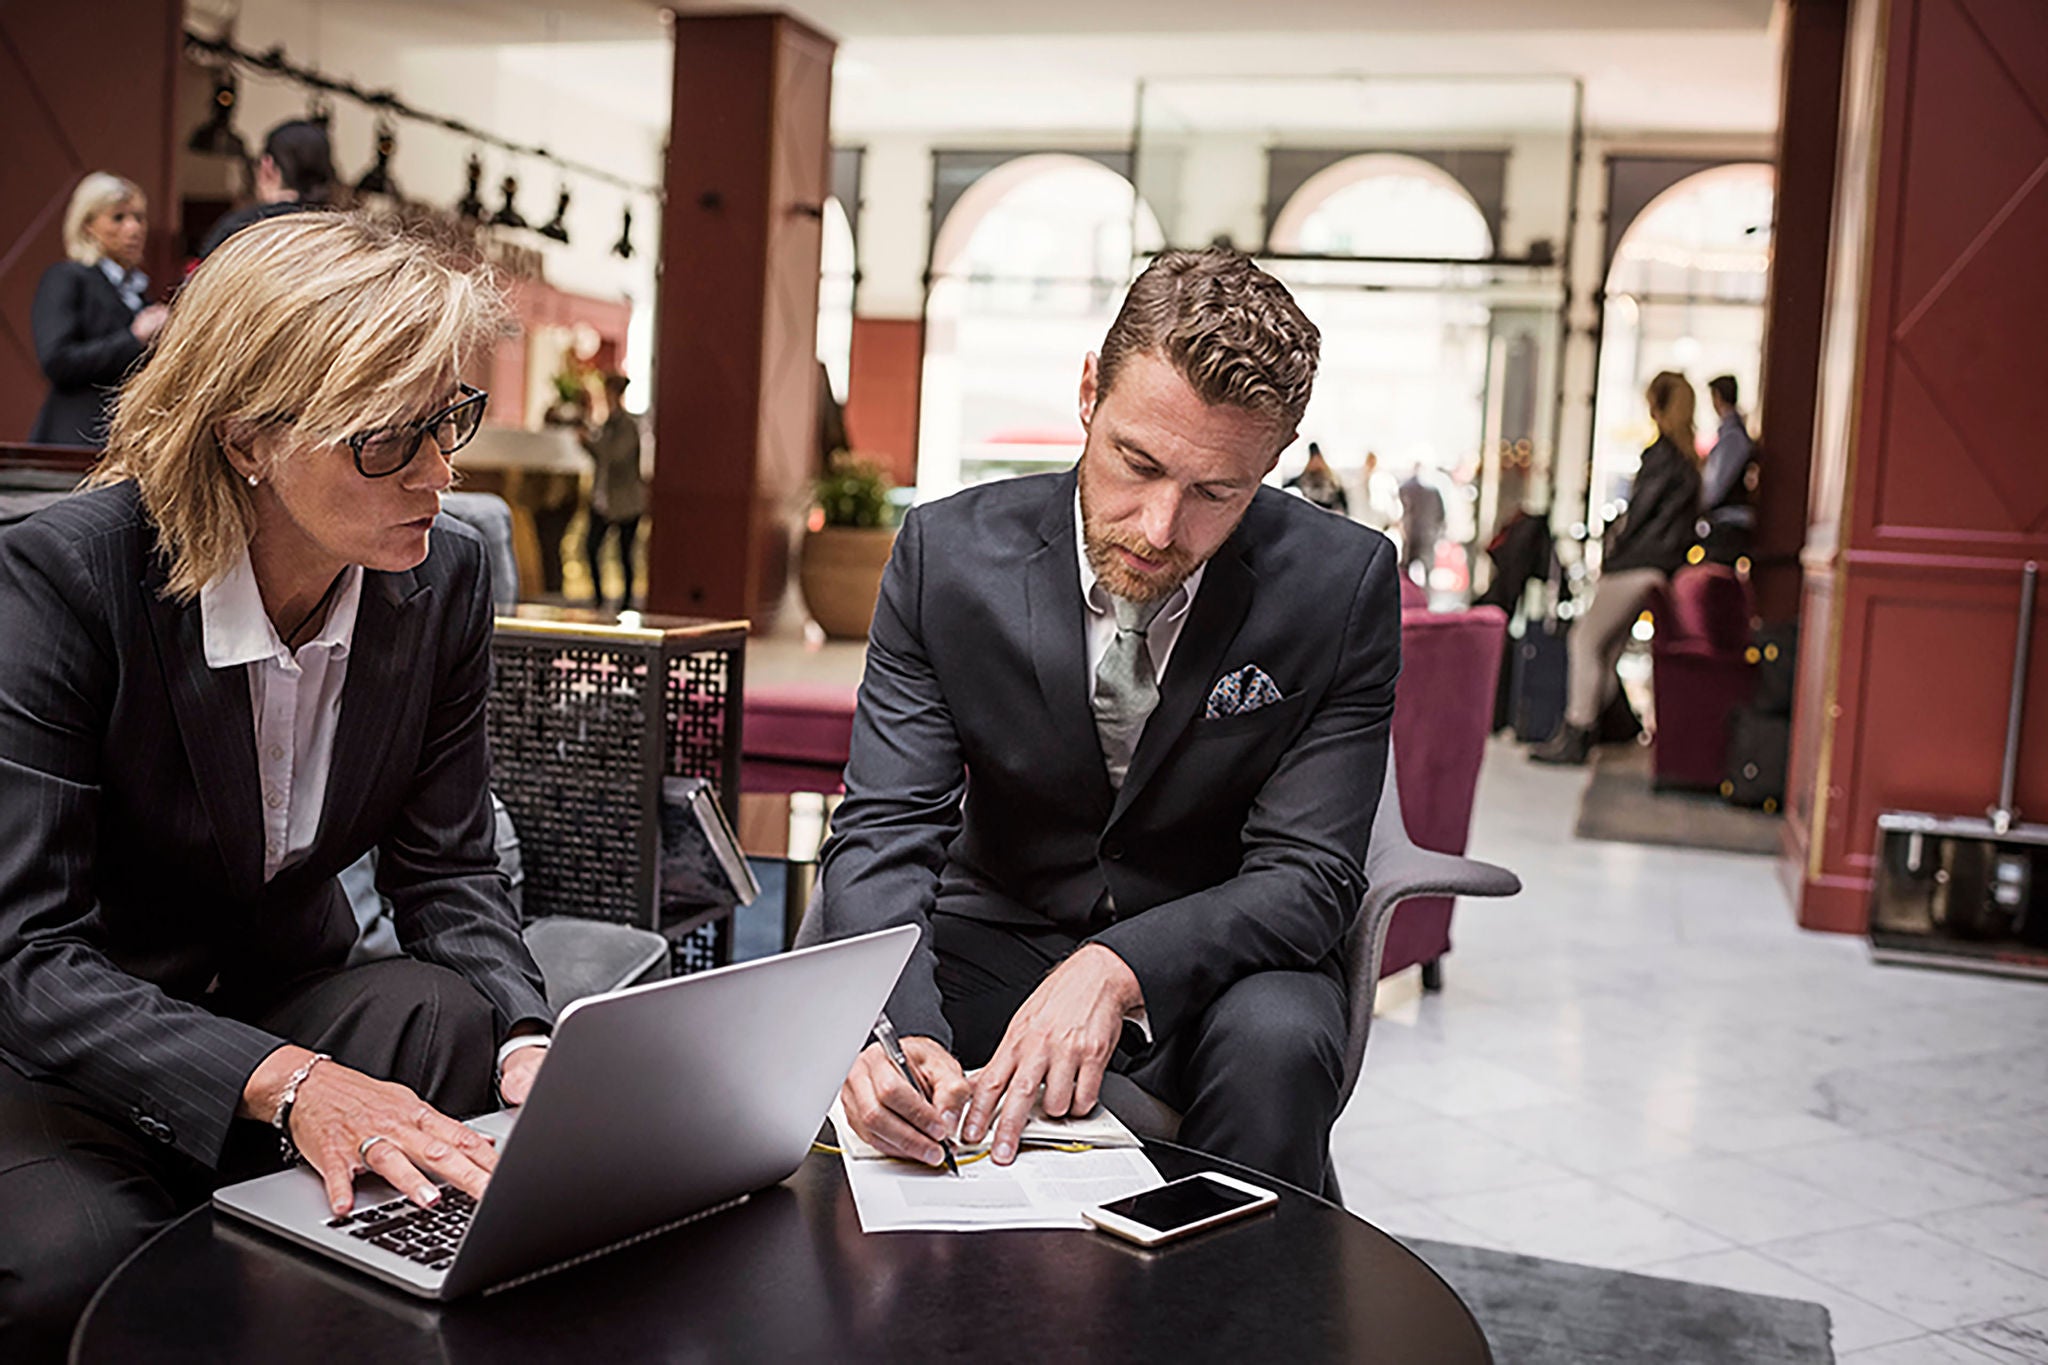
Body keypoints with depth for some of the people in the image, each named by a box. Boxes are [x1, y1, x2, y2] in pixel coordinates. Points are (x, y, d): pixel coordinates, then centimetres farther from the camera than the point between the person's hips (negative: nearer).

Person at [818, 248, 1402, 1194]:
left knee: (1278, 1042, -33)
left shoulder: (1343, 584, -15)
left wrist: (1120, 969, -34)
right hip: (996, 933, 1)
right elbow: (886, 831, -16)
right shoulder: (948, 550, -12)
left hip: (1213, 959, -1)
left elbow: (1308, 871, -16)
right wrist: (898, 1029, -36)